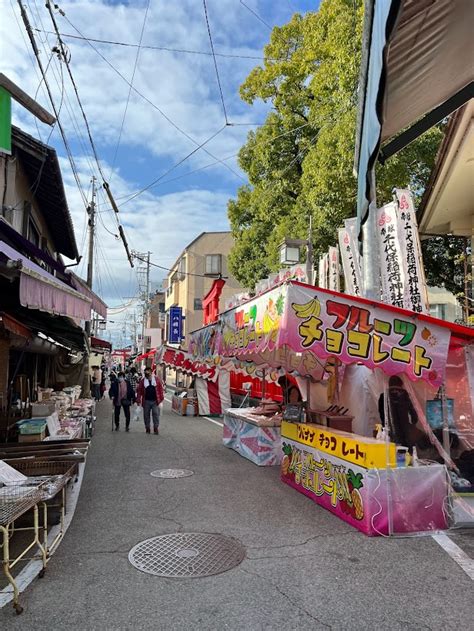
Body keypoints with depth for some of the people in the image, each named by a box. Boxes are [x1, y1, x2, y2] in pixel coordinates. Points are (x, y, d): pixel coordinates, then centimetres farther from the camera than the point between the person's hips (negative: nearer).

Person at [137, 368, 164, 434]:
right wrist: (139, 400, -6)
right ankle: (147, 428, 20)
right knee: (146, 415, 8)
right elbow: (139, 391, 0)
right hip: (146, 401, 2)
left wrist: (161, 398, -4)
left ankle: (156, 428, 7)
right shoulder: (142, 381, 2)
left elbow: (161, 389, 0)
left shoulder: (157, 379, -1)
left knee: (156, 414, -2)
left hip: (155, 401, -1)